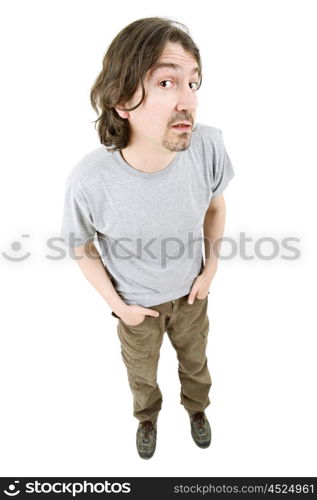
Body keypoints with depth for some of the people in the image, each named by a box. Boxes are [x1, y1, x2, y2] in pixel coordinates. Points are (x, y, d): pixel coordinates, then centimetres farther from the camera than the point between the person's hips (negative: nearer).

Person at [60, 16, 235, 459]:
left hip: (191, 293, 2)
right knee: (142, 372, 27)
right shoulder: (88, 182, -35)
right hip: (137, 306, -1)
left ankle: (197, 407, 64)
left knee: (195, 360, 29)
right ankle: (147, 416, 63)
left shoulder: (208, 146, -28)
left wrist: (211, 269, -4)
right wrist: (117, 305, -8)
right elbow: (82, 248, -13)